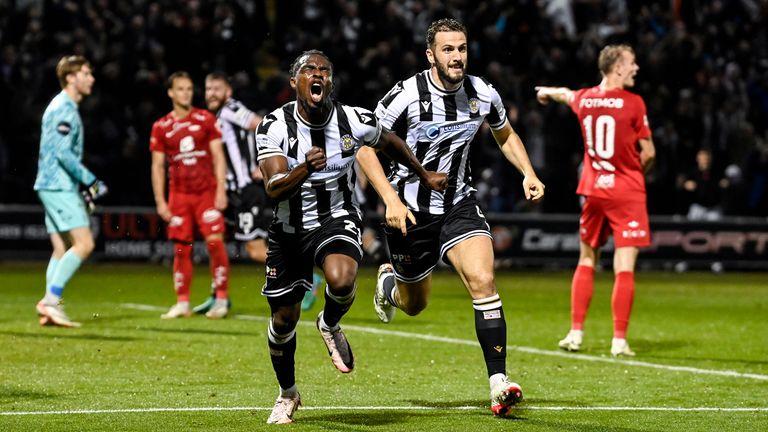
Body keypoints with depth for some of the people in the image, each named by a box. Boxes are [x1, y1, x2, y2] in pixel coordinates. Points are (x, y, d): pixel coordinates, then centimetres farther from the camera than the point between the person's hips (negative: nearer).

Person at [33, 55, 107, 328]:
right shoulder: (64, 109, -12)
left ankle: (50, 307, 3)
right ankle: (51, 300, -16)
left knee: (62, 249, 7)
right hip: (59, 187, -10)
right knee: (84, 244, -14)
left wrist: (83, 185, 19)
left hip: (55, 186, 10)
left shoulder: (65, 107, 20)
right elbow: (63, 153, -19)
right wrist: (90, 181, -14)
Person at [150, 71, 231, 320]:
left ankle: (221, 299, -6)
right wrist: (160, 202, 2)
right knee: (181, 248, 1)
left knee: (215, 240, -12)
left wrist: (221, 190, -8)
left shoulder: (206, 120, 2)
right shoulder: (161, 127, 6)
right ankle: (182, 303, 9)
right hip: (179, 195, 2)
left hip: (207, 192, -2)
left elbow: (218, 157, 1)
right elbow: (157, 166, 8)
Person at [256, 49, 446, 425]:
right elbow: (274, 190, -25)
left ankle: (330, 325, 3)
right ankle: (287, 393, 36)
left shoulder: (355, 122, -12)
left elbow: (390, 144, 10)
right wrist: (305, 169, -44)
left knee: (341, 280, -34)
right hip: (289, 228, 1)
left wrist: (425, 176, 23)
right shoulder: (274, 126, -16)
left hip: (336, 221, -1)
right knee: (283, 320, 9)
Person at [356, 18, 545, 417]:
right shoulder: (407, 95, -19)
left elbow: (505, 135, 15)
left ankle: (498, 384, -22)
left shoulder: (483, 94, -7)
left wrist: (528, 174, -1)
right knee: (415, 305, 13)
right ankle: (389, 281, 52)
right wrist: (391, 200, -23)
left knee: (483, 281, -21)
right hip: (410, 209, -2)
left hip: (459, 206, 2)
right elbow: (364, 147, -12)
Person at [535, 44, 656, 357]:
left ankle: (576, 333, 17)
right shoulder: (633, 103, -11)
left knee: (586, 261, 17)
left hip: (593, 189, 5)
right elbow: (648, 153, -7)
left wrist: (546, 92, 54)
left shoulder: (583, 99, 4)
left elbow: (564, 95, 30)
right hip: (627, 193, -5)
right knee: (624, 268, -4)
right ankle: (619, 340, -7)